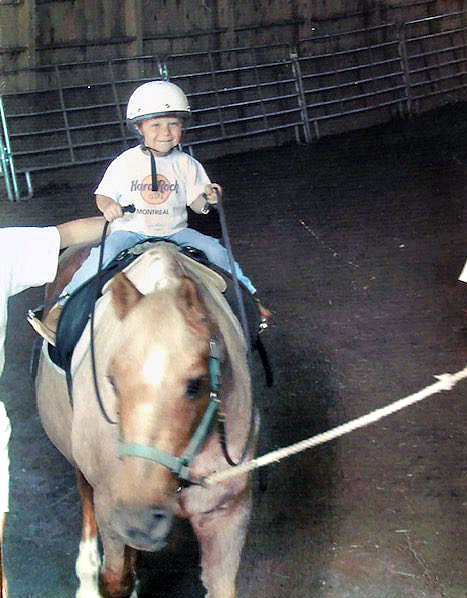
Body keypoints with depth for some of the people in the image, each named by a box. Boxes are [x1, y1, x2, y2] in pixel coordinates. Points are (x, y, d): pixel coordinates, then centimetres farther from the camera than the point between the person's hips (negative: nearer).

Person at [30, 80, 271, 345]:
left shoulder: (187, 165, 4)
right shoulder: (124, 163, 0)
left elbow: (197, 204, 7)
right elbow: (103, 194, 7)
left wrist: (209, 199, -16)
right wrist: (108, 206, -17)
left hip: (175, 231, 2)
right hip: (129, 231, -2)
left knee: (216, 251, -13)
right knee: (104, 255, -30)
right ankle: (64, 305, -22)